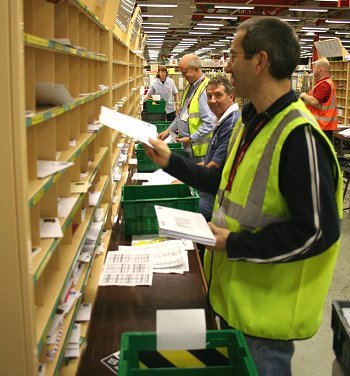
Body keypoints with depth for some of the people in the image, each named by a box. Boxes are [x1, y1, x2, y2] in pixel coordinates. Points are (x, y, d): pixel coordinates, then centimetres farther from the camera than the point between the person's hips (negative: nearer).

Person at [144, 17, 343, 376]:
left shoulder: (299, 137, -27)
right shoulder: (251, 121, 4)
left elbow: (318, 231, -28)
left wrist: (235, 245, -24)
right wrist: (172, 162, 12)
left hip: (267, 306, -9)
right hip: (234, 291, 9)